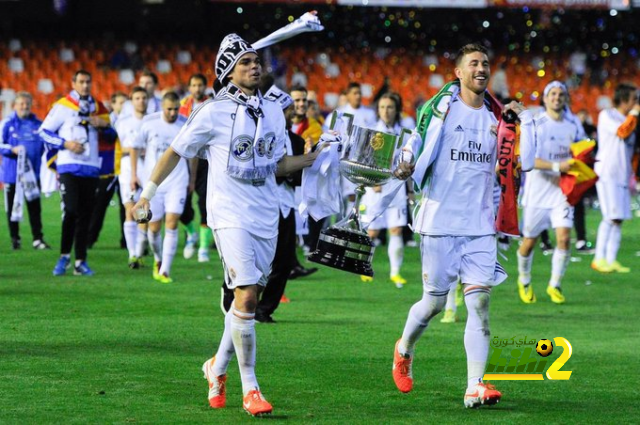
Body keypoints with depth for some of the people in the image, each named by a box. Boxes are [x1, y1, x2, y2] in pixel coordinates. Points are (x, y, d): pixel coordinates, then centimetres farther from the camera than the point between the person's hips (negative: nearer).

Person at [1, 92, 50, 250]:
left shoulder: (38, 125, 7)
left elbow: (46, 146, 13)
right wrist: (13, 149, -20)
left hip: (33, 173, 1)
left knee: (35, 207, -1)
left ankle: (38, 239, 1)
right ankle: (15, 238, 15)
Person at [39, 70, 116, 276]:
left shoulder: (98, 108, 14)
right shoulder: (63, 106, 0)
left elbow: (112, 135, 20)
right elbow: (44, 131, 0)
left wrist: (103, 125, -2)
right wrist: (65, 143, -13)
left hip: (91, 168, 4)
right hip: (69, 165, -4)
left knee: (85, 215, 4)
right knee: (71, 210, -14)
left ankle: (80, 261, 9)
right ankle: (64, 255, 2)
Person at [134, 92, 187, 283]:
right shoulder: (149, 123, -4)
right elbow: (136, 147, 9)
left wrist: (192, 179, 16)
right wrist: (133, 174, 7)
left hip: (177, 183, -1)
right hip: (153, 183, 1)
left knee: (172, 224, -12)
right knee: (154, 227, 3)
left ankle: (165, 270, -9)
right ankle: (158, 259, 32)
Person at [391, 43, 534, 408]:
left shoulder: (497, 117, 8)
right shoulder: (441, 107, 0)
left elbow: (524, 162, 2)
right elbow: (419, 150, 4)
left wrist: (525, 121, -5)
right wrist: (405, 176, -15)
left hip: (480, 224, 3)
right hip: (440, 222, -3)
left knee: (480, 302, -8)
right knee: (435, 303, 3)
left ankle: (475, 386, -10)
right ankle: (404, 350, 33)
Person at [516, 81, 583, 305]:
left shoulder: (572, 127, 7)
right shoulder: (535, 125, -8)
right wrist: (557, 166, -29)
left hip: (562, 190, 3)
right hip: (538, 190, -3)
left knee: (564, 238, -12)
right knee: (529, 242, 5)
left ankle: (555, 285, 4)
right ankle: (524, 282, 31)